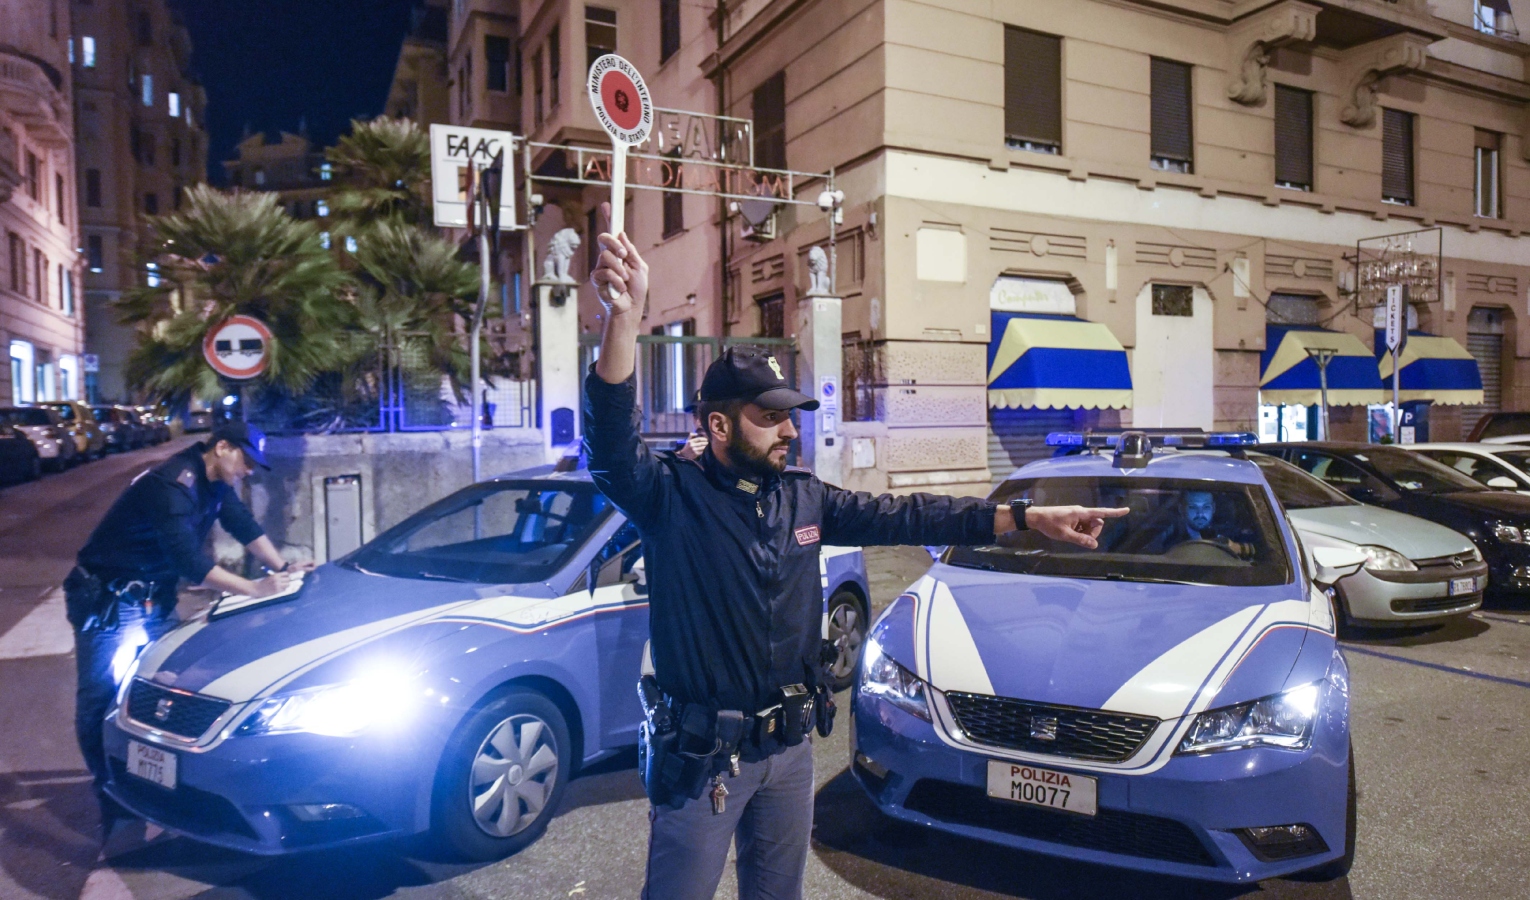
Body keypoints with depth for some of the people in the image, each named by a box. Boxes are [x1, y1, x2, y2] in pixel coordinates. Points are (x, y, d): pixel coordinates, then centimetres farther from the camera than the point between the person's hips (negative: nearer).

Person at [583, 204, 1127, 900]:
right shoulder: (672, 496, -15)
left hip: (790, 748, 6)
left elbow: (902, 516, 3)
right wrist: (624, 319, -49)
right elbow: (612, 447, -33)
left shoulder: (805, 498, 2)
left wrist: (1029, 517, -1)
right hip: (700, 758, -5)